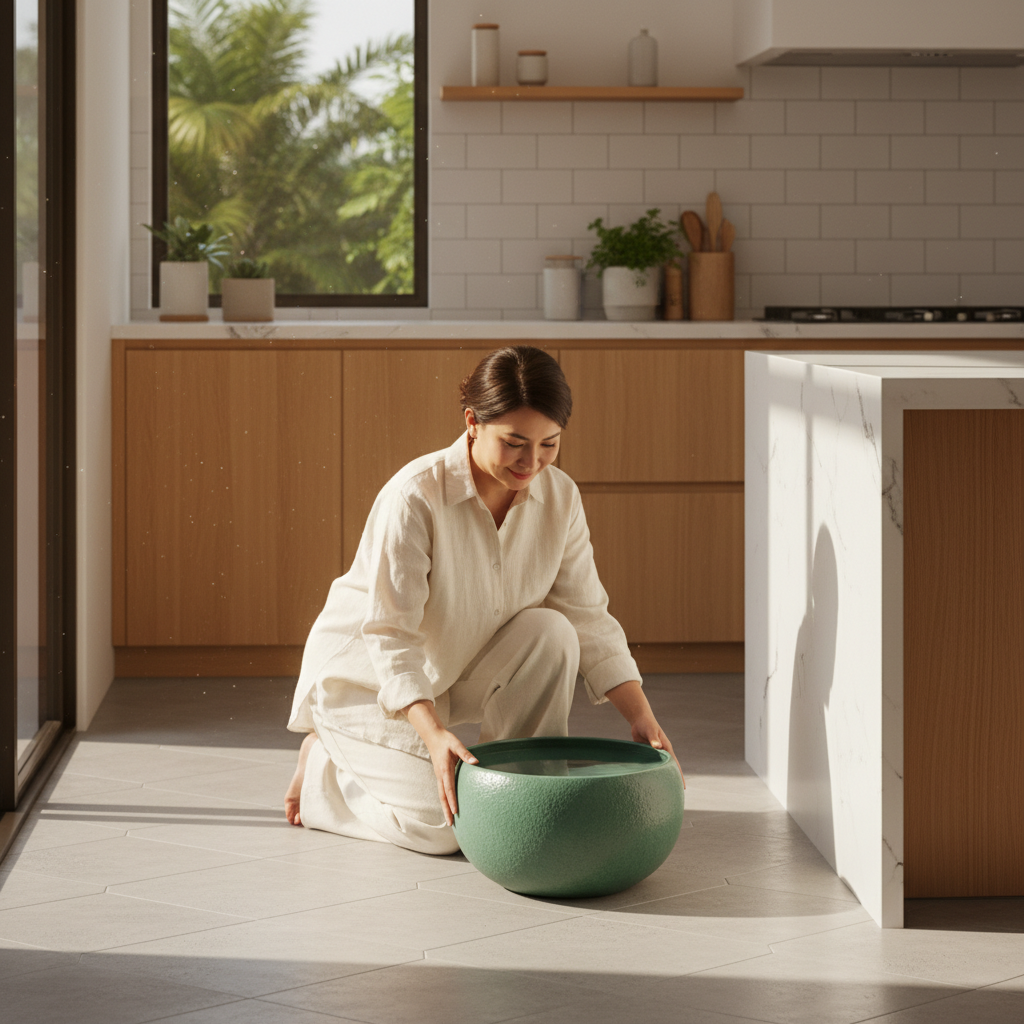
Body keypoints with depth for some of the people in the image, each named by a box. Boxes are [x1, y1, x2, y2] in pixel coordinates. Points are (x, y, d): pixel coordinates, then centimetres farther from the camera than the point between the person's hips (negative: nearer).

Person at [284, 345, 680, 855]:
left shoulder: (559, 497, -13)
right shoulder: (414, 497, -30)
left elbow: (589, 618, -8)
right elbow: (391, 638, -30)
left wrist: (641, 716, -20)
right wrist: (433, 735, -44)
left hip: (454, 676, 5)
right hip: (366, 679, -5)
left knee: (550, 633, -23)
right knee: (443, 825, -20)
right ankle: (323, 770, 8)